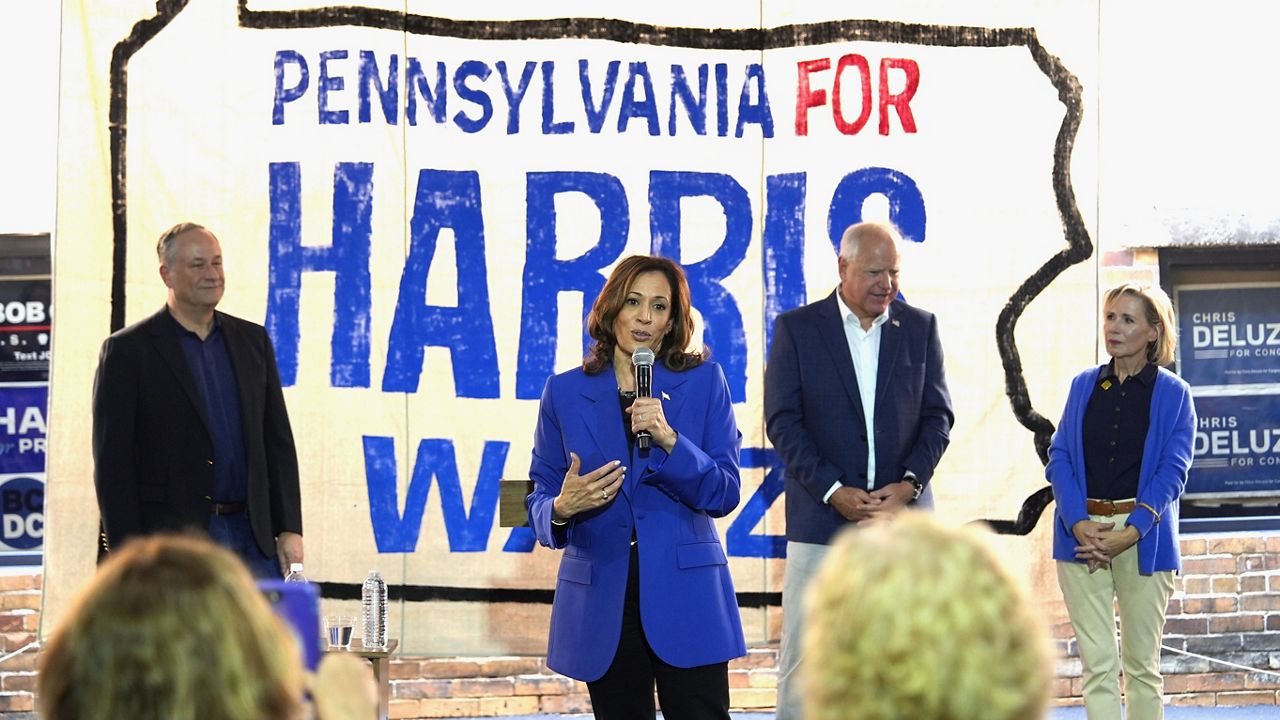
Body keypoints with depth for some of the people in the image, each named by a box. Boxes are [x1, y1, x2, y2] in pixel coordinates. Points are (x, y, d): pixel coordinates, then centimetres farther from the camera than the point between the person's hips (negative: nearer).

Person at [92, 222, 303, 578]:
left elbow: (277, 441, 14)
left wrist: (289, 528, 6)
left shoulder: (252, 340, 12)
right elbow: (112, 464, -4)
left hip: (252, 537, 4)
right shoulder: (127, 350, -2)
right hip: (171, 541, -4)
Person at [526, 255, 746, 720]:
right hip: (601, 602, 1)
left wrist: (669, 439, -18)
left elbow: (724, 495, -3)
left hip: (684, 595, -1)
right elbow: (539, 499, 7)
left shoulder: (704, 382, 3)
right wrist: (562, 508, -17)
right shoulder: (565, 392, 6)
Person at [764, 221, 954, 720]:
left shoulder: (920, 327, 9)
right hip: (821, 518, -2)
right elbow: (782, 421, -4)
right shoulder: (796, 329, 1)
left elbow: (937, 416, 7)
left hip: (902, 512, 2)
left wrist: (910, 484, -9)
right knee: (804, 655, -2)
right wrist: (833, 491, -13)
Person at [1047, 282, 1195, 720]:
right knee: (1097, 664, -4)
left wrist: (1129, 533, -16)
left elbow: (1172, 471, -5)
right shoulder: (1084, 385, 10)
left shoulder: (1173, 393, 3)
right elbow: (1059, 457, 3)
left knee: (1142, 663, 7)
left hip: (1144, 537, -1)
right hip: (1081, 534, 2)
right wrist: (1080, 524, -12)